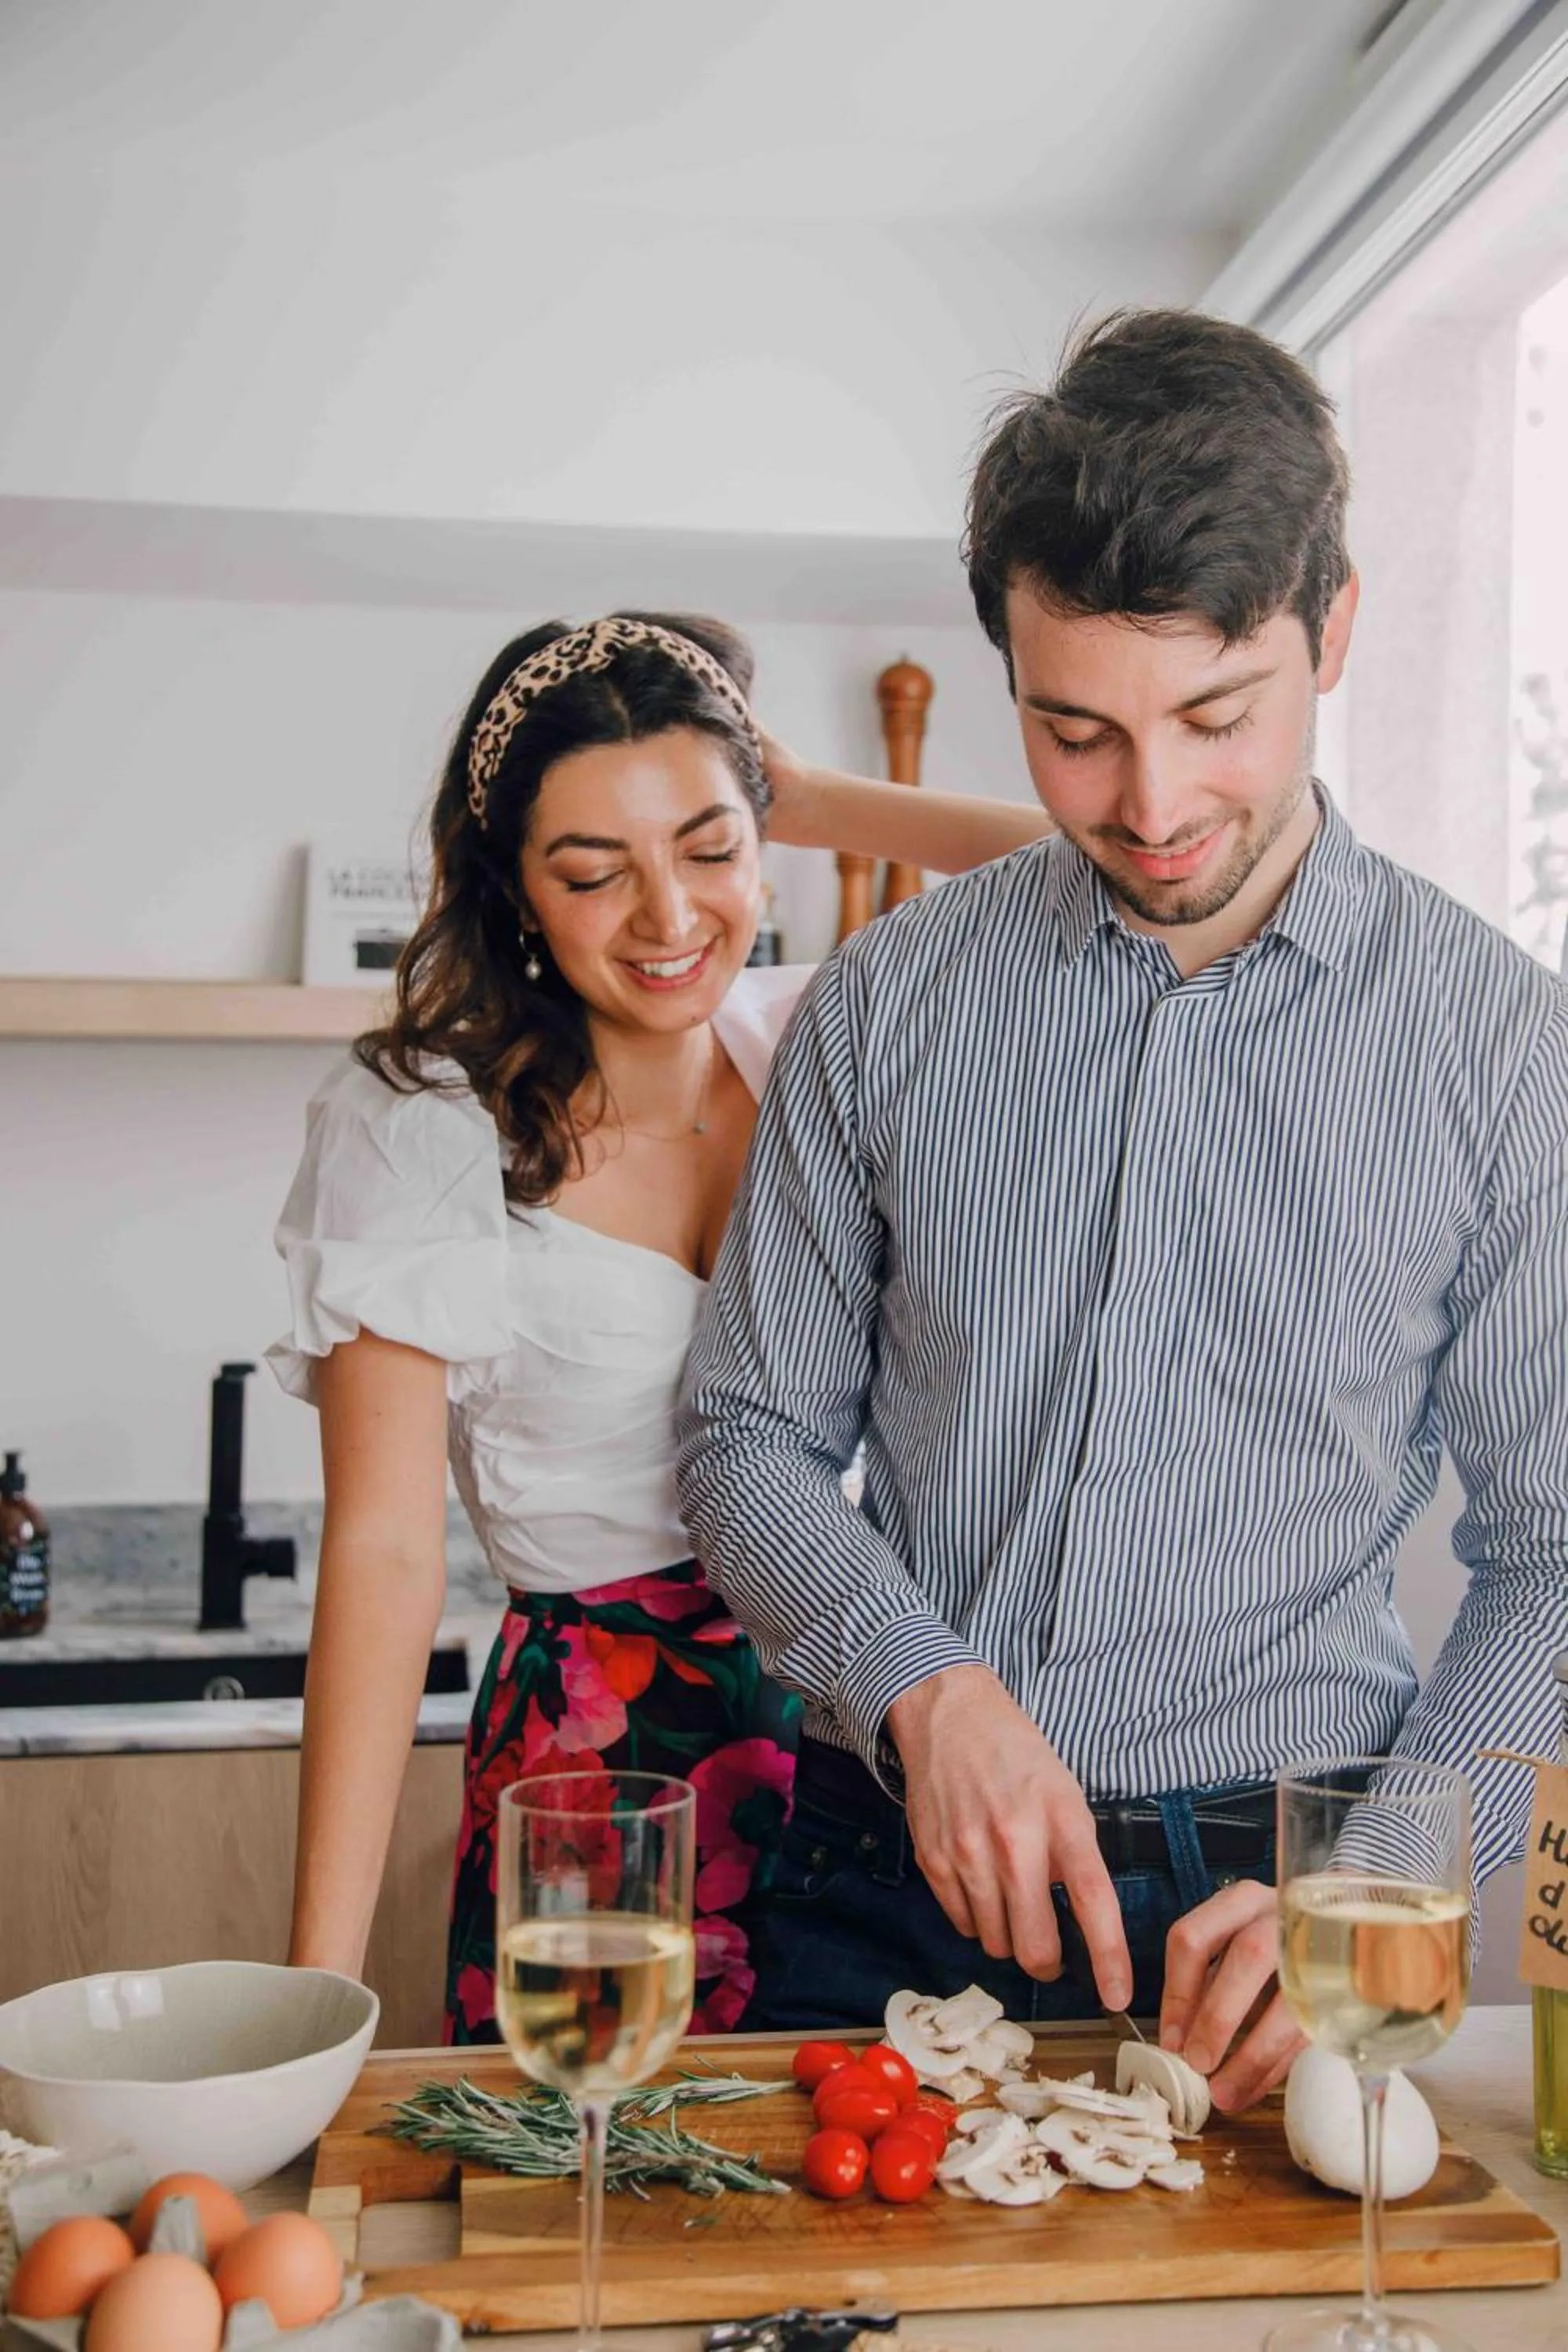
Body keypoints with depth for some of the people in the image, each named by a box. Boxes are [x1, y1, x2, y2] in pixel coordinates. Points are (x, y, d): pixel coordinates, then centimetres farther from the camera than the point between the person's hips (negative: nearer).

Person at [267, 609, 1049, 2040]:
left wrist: (807, 805, -4)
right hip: (594, 1758, -3)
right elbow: (385, 1553, -11)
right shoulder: (417, 1128, -9)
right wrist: (321, 1982, -15)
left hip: (854, 1722, 3)